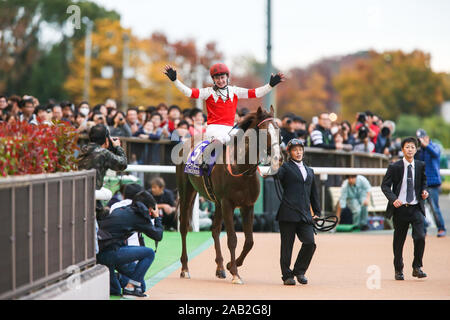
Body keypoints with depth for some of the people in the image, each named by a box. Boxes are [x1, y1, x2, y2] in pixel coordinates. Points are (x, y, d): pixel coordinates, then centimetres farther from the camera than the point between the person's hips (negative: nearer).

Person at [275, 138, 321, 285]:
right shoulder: (285, 167, 6)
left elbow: (314, 193, 25)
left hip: (305, 215, 4)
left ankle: (299, 271, 11)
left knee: (310, 243, -7)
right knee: (287, 245, 0)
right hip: (289, 213, -4)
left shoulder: (309, 171, 22)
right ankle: (287, 275, 10)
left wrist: (317, 213, 20)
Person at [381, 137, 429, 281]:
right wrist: (393, 199, -19)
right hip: (400, 208, -1)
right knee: (399, 241, 6)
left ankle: (417, 267, 0)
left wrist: (424, 190, 1)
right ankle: (398, 270, 22)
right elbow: (385, 185, -3)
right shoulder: (394, 167, -4)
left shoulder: (420, 165, 5)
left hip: (416, 208, 1)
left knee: (420, 237, -15)